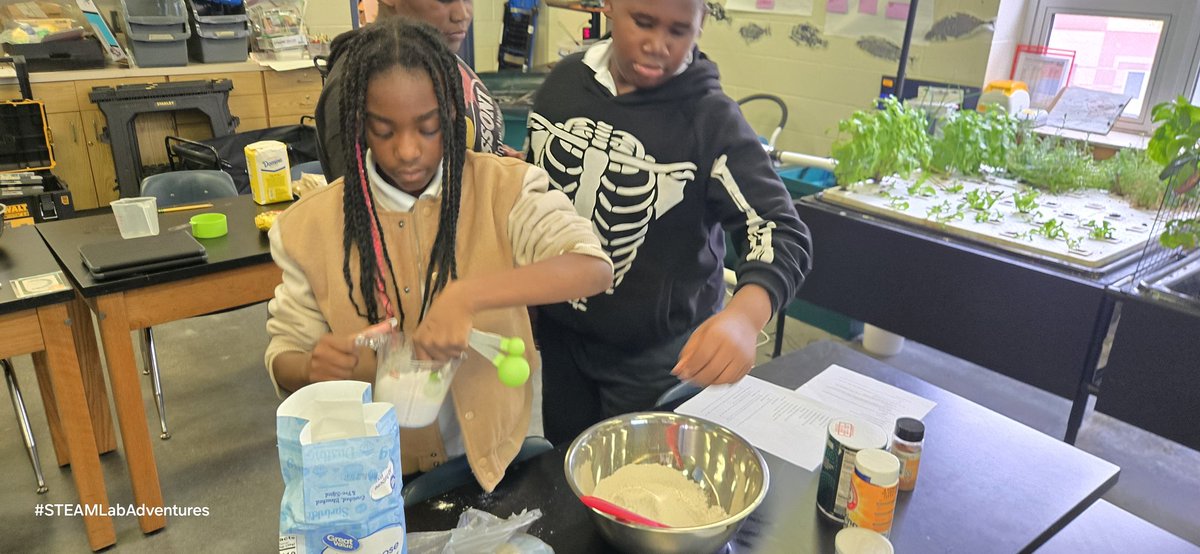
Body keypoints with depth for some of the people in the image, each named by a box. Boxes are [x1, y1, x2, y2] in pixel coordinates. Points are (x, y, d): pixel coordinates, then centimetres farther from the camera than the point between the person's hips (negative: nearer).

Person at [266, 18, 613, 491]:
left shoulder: (505, 187, -8)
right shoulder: (312, 225, -3)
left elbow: (594, 269, -22)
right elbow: (284, 360, 2)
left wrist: (468, 296, -34)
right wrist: (312, 367, -21)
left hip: (491, 460, -2)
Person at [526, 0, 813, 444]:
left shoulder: (710, 119, -18)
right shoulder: (564, 81, -4)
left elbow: (783, 234, -24)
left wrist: (744, 316, -43)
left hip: (655, 357, -4)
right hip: (560, 334, 5)